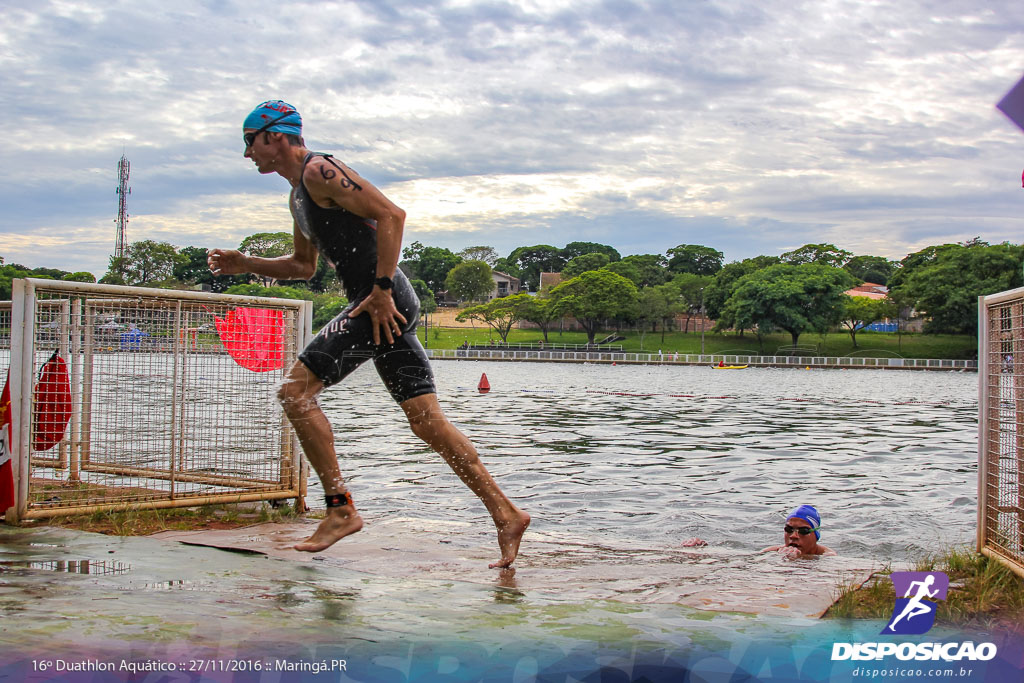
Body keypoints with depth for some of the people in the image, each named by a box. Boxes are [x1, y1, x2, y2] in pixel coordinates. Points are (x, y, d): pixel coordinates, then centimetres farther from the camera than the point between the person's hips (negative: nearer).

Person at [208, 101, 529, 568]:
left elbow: (390, 214, -17)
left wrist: (381, 288, -20)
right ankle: (506, 516, 5)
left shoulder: (319, 171, -6)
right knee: (427, 420, 5)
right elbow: (303, 266, 36)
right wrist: (245, 264, 26)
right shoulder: (299, 194, 25)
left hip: (384, 302, -10)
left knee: (295, 390, -8)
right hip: (386, 307, 10)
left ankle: (341, 510, -5)